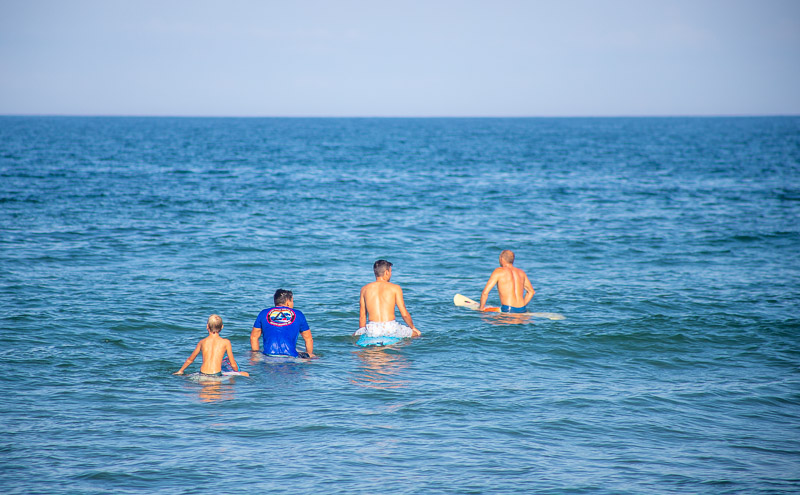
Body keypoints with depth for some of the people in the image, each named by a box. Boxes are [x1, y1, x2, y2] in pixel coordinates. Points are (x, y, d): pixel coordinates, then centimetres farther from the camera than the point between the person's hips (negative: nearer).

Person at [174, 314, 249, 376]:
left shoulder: (202, 342, 12)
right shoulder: (225, 342, 4)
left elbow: (190, 360, 25)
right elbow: (233, 364, 9)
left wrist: (180, 371, 43)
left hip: (202, 375, 3)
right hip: (216, 376, -3)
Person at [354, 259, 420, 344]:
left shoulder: (365, 289, 11)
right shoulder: (395, 288, 3)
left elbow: (362, 316, 13)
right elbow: (404, 314, 3)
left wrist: (362, 331, 28)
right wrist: (413, 327, 21)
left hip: (372, 330, 1)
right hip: (391, 329, -1)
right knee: (416, 334, 23)